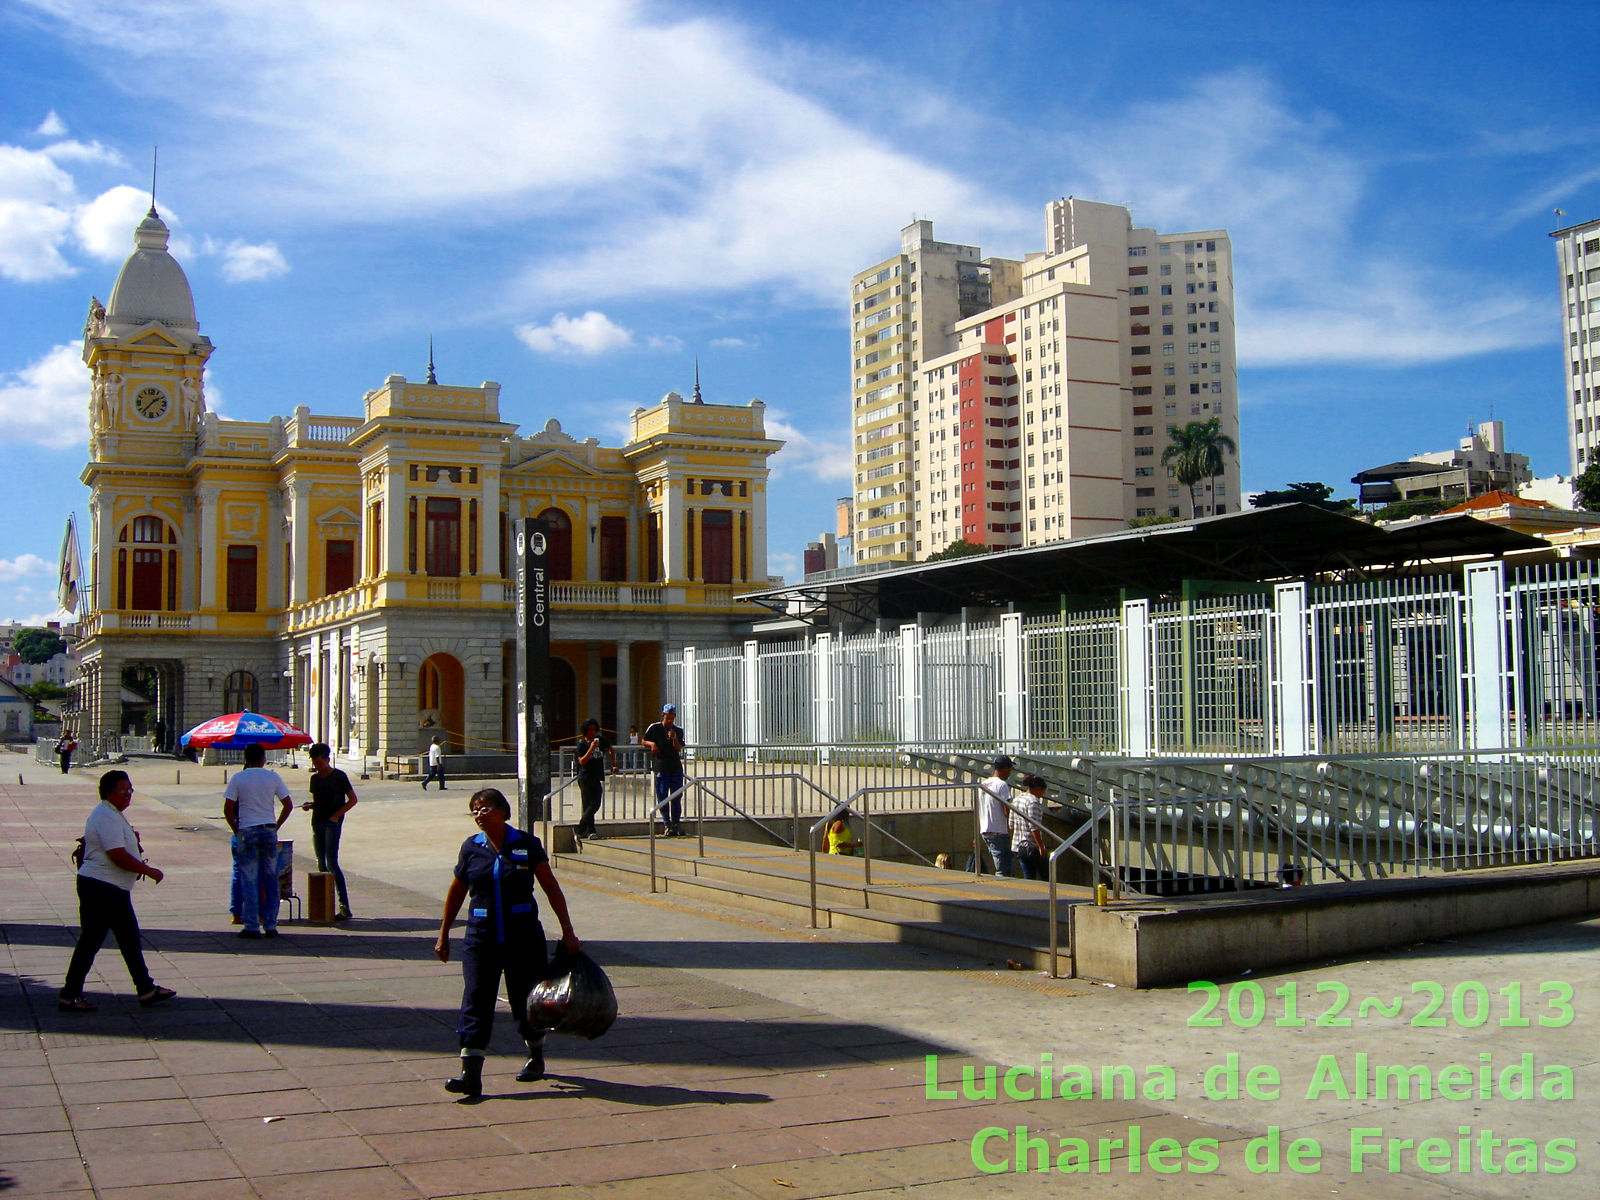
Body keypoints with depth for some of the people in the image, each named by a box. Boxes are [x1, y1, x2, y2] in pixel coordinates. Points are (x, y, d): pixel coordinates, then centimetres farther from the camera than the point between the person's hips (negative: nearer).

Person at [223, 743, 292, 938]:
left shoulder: (238, 779, -2)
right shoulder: (273, 777, 3)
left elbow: (228, 810, -5)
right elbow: (288, 806, 4)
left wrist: (236, 829, 6)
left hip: (247, 831, -2)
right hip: (269, 830, 2)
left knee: (249, 880, 2)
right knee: (271, 879, 9)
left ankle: (252, 926, -1)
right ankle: (270, 925, 10)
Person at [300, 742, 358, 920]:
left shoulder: (339, 776, -4)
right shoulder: (314, 778, 14)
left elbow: (352, 800, -3)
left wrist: (336, 815, -12)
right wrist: (309, 805, 2)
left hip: (332, 823, -7)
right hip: (317, 823, 7)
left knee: (332, 863, -14)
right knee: (321, 864, 6)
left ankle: (344, 906, -14)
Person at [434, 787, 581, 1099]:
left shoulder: (527, 845, -4)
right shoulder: (471, 848, 3)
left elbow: (551, 888, 0)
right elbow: (457, 892, 14)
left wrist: (567, 931, -1)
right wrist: (444, 933, 15)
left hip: (523, 936, -2)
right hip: (481, 937, 2)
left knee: (525, 998, 8)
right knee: (476, 999, -7)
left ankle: (536, 1058, 32)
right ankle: (471, 1074, -10)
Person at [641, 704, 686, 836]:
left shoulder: (678, 730, 6)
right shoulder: (654, 728, 2)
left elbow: (678, 749, -2)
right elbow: (643, 742, 10)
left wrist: (674, 738, -20)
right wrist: (651, 743, -10)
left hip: (676, 767, 2)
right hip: (660, 767, -2)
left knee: (677, 796, 5)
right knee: (662, 797, -3)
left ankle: (677, 823, 13)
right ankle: (667, 824, 2)